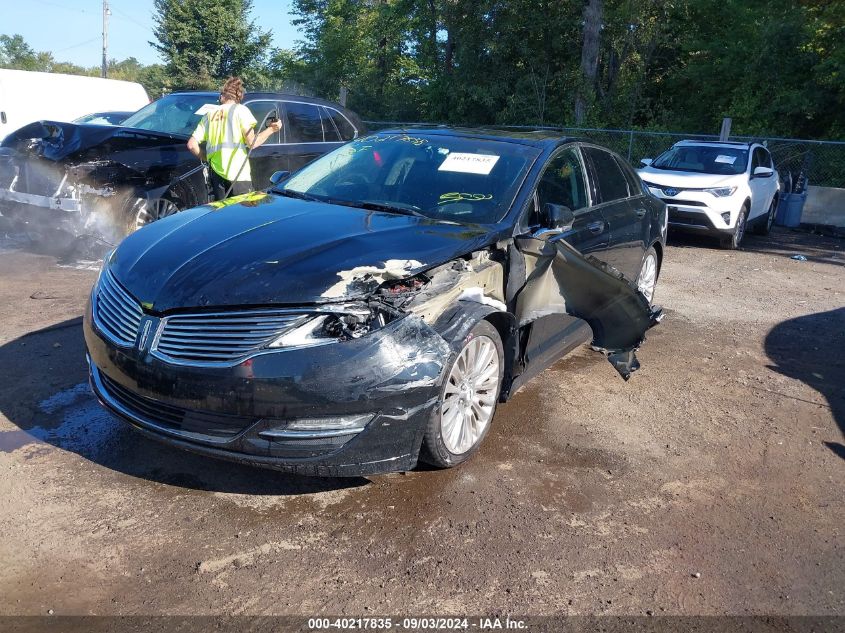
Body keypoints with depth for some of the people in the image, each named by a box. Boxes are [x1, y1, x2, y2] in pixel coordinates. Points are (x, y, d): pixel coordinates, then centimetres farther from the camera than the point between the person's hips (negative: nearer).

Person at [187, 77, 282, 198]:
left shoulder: (210, 115, 17)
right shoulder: (240, 110, 2)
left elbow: (191, 144, 11)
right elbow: (252, 143, -6)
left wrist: (205, 158, 26)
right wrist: (271, 129, 6)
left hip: (216, 172, 5)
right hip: (238, 173, -5)